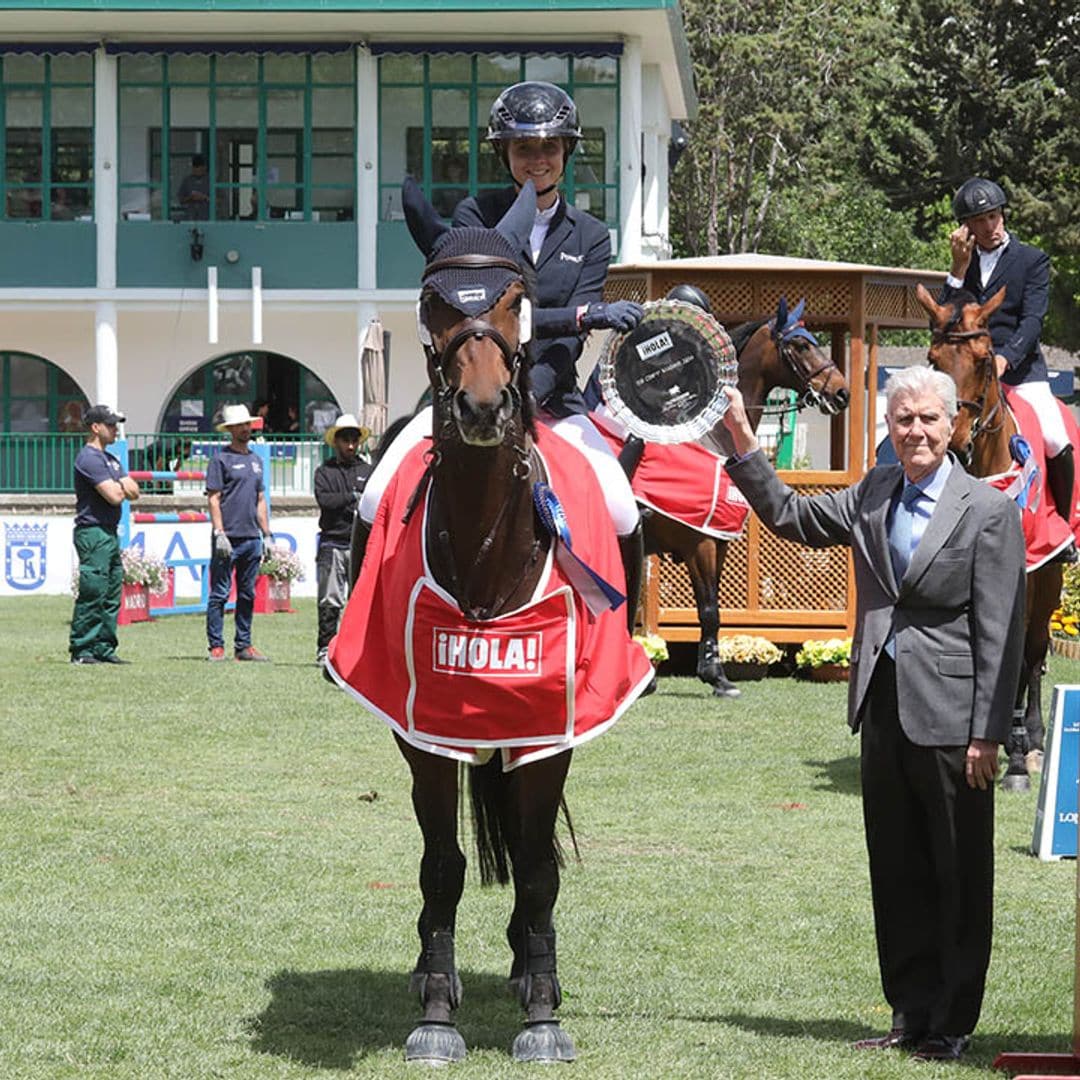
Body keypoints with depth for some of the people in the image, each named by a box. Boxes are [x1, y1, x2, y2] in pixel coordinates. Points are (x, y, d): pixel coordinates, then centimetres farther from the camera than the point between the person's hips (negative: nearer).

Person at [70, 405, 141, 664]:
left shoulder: (111, 459, 20)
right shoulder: (89, 458, -12)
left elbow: (133, 492, 14)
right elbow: (114, 496, -18)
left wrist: (120, 486, -7)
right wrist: (122, 487, 4)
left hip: (110, 533, 10)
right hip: (93, 533, -10)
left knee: (112, 594, 9)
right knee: (92, 594, -9)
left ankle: (104, 648, 13)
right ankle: (80, 650, -7)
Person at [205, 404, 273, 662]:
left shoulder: (256, 459, 18)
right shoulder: (221, 459, -2)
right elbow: (214, 499, -7)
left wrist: (266, 534, 17)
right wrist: (220, 534, -15)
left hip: (252, 537, 7)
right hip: (228, 538, -7)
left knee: (247, 594, 9)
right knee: (220, 594, -4)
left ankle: (243, 646, 15)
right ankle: (216, 646, -3)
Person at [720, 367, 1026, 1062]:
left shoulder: (989, 511, -7)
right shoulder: (873, 495, 9)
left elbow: (1000, 635, -10)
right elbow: (790, 517, 19)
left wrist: (988, 733, -14)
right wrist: (743, 442, 8)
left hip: (948, 716, -6)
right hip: (884, 710, 6)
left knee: (959, 877, 3)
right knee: (897, 874, 12)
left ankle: (953, 1024, 11)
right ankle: (912, 1016, 22)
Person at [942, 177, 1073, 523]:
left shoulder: (1033, 260, 4)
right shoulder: (964, 266, 15)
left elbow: (1032, 320, -9)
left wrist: (1005, 359, -26)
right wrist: (960, 267, -4)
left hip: (1020, 367, -3)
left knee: (1056, 442, -21)